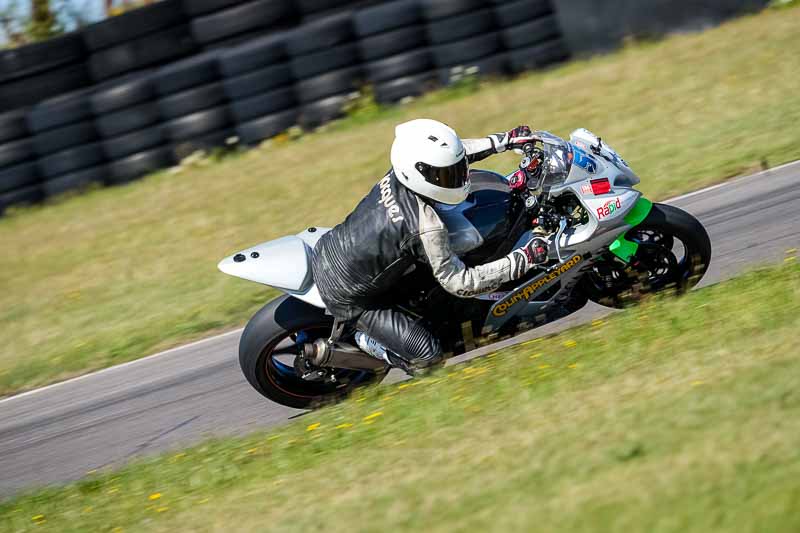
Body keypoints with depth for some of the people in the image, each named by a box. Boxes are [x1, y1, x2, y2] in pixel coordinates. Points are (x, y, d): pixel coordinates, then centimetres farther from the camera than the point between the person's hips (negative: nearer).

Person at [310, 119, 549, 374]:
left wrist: (505, 140, 2)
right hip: (347, 300, -8)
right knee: (427, 353, -9)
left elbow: (451, 153, 8)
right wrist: (523, 260, -28)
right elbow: (458, 282, -25)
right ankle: (362, 340, 10)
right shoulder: (425, 227, -33)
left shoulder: (397, 175, -12)